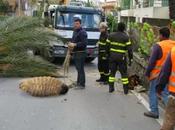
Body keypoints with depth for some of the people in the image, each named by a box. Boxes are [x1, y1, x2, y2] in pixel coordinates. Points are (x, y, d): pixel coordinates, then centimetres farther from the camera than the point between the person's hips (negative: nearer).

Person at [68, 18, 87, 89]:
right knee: (78, 68, 17)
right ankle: (78, 82, 27)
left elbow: (84, 43, -23)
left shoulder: (82, 32, -14)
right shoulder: (75, 31, 17)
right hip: (75, 53, 10)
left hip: (81, 53, -10)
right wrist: (71, 44, 7)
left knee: (80, 69, -8)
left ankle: (82, 84, -3)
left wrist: (75, 45, -24)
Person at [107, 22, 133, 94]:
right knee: (124, 73, 5)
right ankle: (125, 89, 8)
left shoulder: (111, 35, 4)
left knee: (112, 72, 13)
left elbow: (107, 46, 6)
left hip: (112, 56, 3)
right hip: (121, 57, -3)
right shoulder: (126, 37, -7)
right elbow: (129, 49, -8)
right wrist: (130, 58, -1)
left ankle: (111, 88, 16)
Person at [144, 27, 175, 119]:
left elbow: (152, 61, -15)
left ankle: (154, 112, 17)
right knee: (166, 93, 13)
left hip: (157, 74, -5)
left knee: (153, 92, 11)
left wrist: (147, 73, -5)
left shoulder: (158, 46, -17)